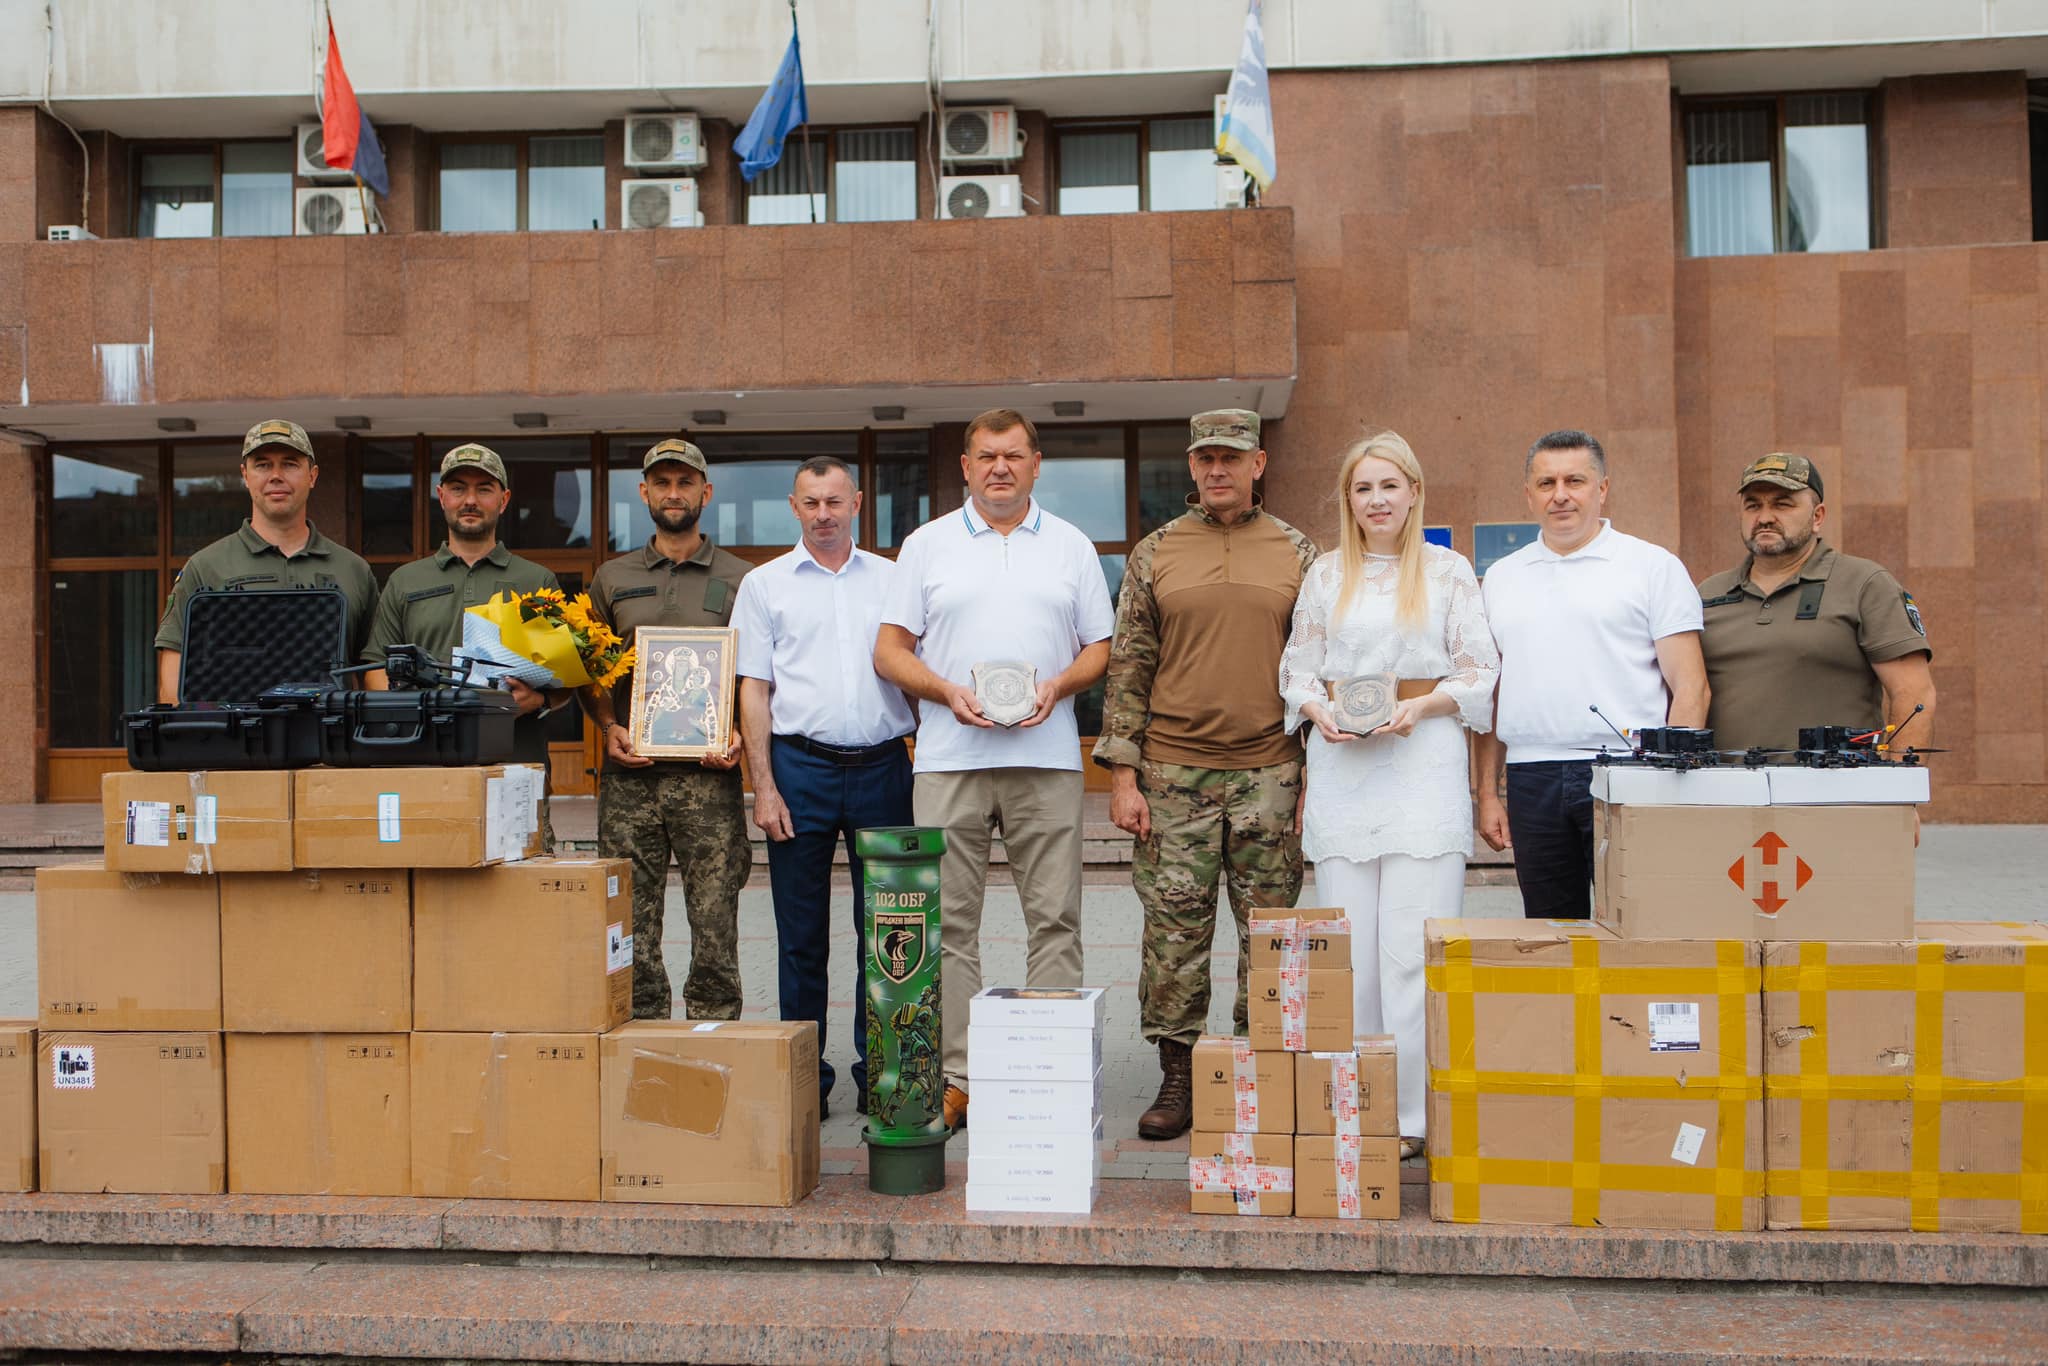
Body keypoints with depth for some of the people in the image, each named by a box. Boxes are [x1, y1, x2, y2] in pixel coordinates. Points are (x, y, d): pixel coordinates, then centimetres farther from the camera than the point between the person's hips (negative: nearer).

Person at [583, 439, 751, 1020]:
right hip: (628, 776, 2)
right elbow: (588, 674, 16)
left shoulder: (740, 580, 10)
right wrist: (610, 728, -2)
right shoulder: (612, 579, 16)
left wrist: (741, 735, -8)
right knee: (631, 936, 3)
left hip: (708, 776, -2)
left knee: (715, 931, -3)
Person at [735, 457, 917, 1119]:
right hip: (801, 768, -1)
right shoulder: (765, 584, 7)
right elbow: (754, 690, 4)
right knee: (802, 934, 3)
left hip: (883, 766, 1)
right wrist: (763, 786, -5)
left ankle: (880, 1072, 15)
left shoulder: (893, 579, 11)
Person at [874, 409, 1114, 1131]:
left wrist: (1057, 685, -9)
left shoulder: (1072, 547, 12)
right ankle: (951, 1077, 7)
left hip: (1047, 756, 1)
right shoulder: (927, 545, 10)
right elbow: (890, 649, 6)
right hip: (949, 757, 0)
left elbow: (1100, 648, 11)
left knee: (1055, 920, 1)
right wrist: (948, 691, -10)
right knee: (948, 923, 1)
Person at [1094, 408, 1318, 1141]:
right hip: (1173, 776, 0)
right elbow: (1127, 667, 5)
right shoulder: (1154, 555, 6)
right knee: (1174, 929, 2)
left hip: (1270, 775, 0)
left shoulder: (1298, 555, 7)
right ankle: (1176, 1077, 13)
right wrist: (1122, 774, -2)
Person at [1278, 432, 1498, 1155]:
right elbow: (1298, 665, 15)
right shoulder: (1325, 574, 14)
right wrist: (1318, 711, -5)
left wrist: (1422, 706, -11)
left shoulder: (1449, 571, 8)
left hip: (1424, 762, -2)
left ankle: (1414, 1114, 0)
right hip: (1341, 764, 3)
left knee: (1414, 943, -7)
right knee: (1348, 942, 1)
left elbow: (1479, 670, 5)